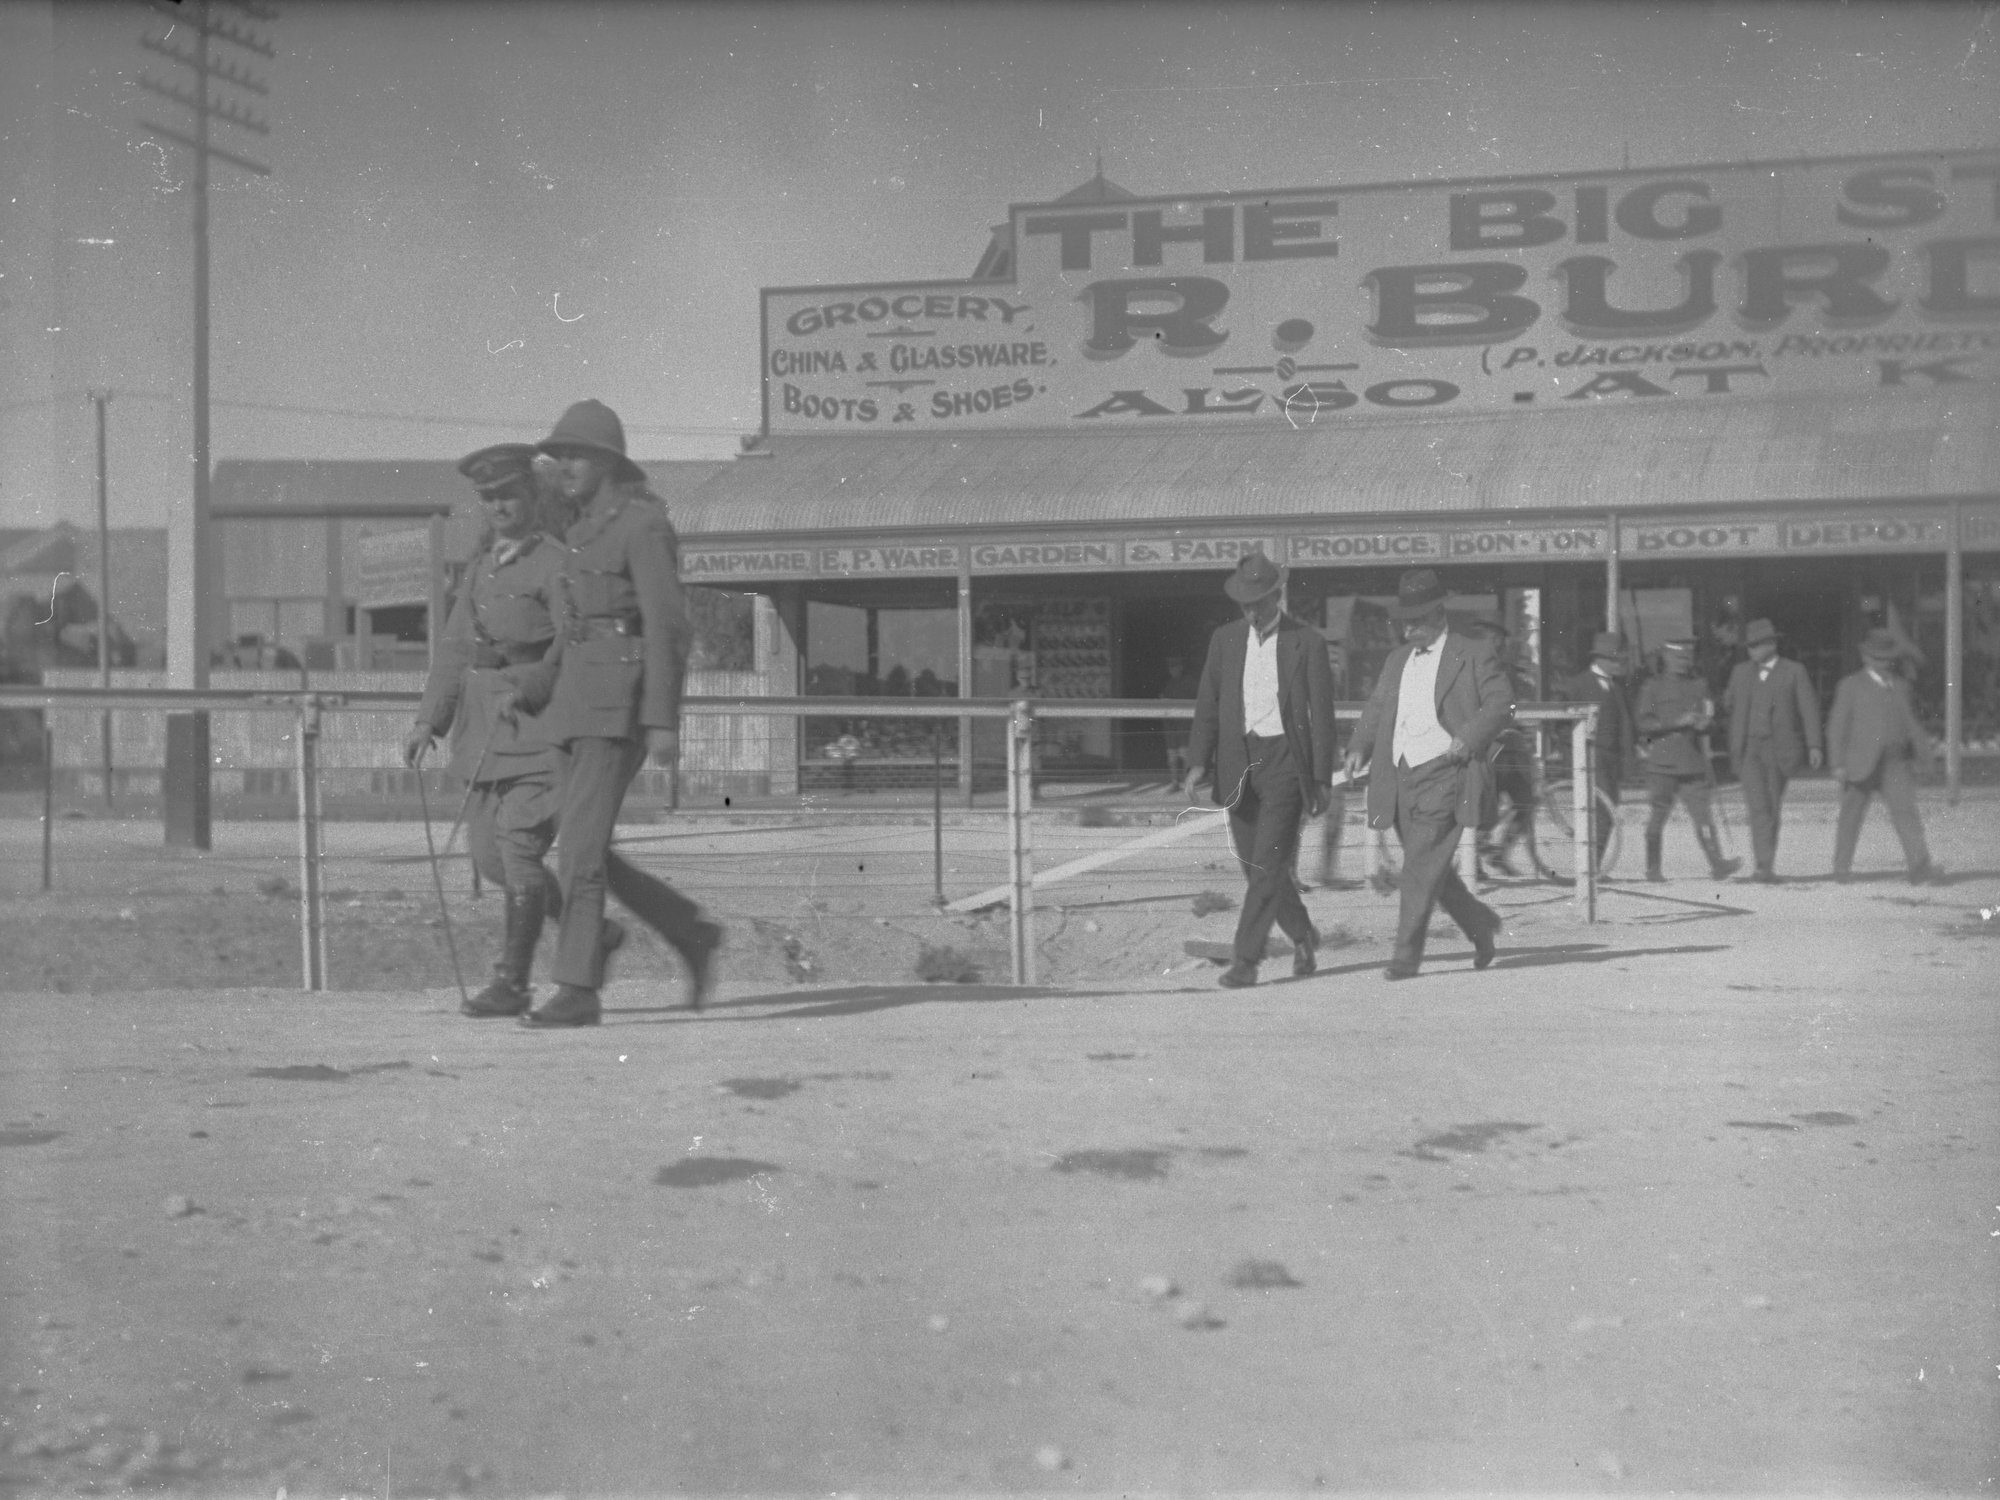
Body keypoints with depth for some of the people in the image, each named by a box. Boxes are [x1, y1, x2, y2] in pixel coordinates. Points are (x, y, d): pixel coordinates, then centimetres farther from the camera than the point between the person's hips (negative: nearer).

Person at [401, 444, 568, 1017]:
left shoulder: (553, 563, -7)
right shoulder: (481, 566, 17)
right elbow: (455, 647, 17)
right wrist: (428, 720, 8)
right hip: (484, 723, 8)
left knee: (519, 845, -10)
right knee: (487, 850, 8)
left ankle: (512, 981, -3)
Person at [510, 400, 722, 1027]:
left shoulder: (645, 524, -9)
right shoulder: (585, 530, 19)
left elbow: (667, 626, -15)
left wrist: (664, 721, -21)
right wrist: (533, 692, 12)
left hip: (623, 699, -9)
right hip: (579, 700, 9)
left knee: (580, 848, -13)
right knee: (585, 851, 6)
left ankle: (578, 992, -9)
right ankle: (693, 932, 20)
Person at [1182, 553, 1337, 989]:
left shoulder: (1308, 642, -2)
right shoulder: (1225, 639, 8)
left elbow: (1322, 716, -2)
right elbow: (1207, 705, 9)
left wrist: (1320, 781, -5)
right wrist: (1198, 763, -2)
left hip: (1285, 761, -4)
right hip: (1238, 764, 4)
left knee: (1269, 865, -10)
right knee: (1256, 868, 9)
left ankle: (1245, 960, -8)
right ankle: (1303, 937, 30)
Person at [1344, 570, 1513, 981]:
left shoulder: (1472, 658, 0)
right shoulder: (1397, 661, 18)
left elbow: (1501, 703, -4)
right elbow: (1376, 708, 19)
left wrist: (1469, 738, -17)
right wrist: (1359, 747, 2)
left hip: (1443, 773, -7)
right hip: (1399, 776, 7)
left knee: (1423, 865, -13)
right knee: (1429, 867, 13)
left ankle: (1407, 954, -11)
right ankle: (1480, 923, 34)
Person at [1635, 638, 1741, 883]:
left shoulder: (1699, 686, 15)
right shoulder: (1653, 686, 3)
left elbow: (1708, 718, 21)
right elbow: (1643, 721, -6)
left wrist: (1703, 722, -4)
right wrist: (1677, 723, -15)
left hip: (1693, 764, 2)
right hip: (1662, 764, -2)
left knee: (1703, 816, -6)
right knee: (1657, 818, 2)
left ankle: (1717, 864, -13)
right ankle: (1653, 868, 10)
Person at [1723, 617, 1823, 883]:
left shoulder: (1794, 672, -1)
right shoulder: (1741, 671, 10)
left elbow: (1809, 708, -6)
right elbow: (1729, 702, 24)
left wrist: (1814, 745, -15)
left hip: (1778, 751, -1)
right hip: (1749, 749, 1)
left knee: (1772, 808, 6)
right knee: (1759, 806, -13)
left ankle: (1766, 866, 19)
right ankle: (1764, 865, -19)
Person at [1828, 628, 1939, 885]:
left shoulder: (1900, 686, 16)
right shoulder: (1851, 686, 2)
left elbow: (1909, 722, 19)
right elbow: (1837, 726, -1)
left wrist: (1923, 749, 4)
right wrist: (1838, 764, -8)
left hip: (1896, 765, 3)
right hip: (1861, 764, -3)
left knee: (1905, 810, -11)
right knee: (1851, 814, 6)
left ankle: (1919, 866, -19)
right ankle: (1842, 867, 19)